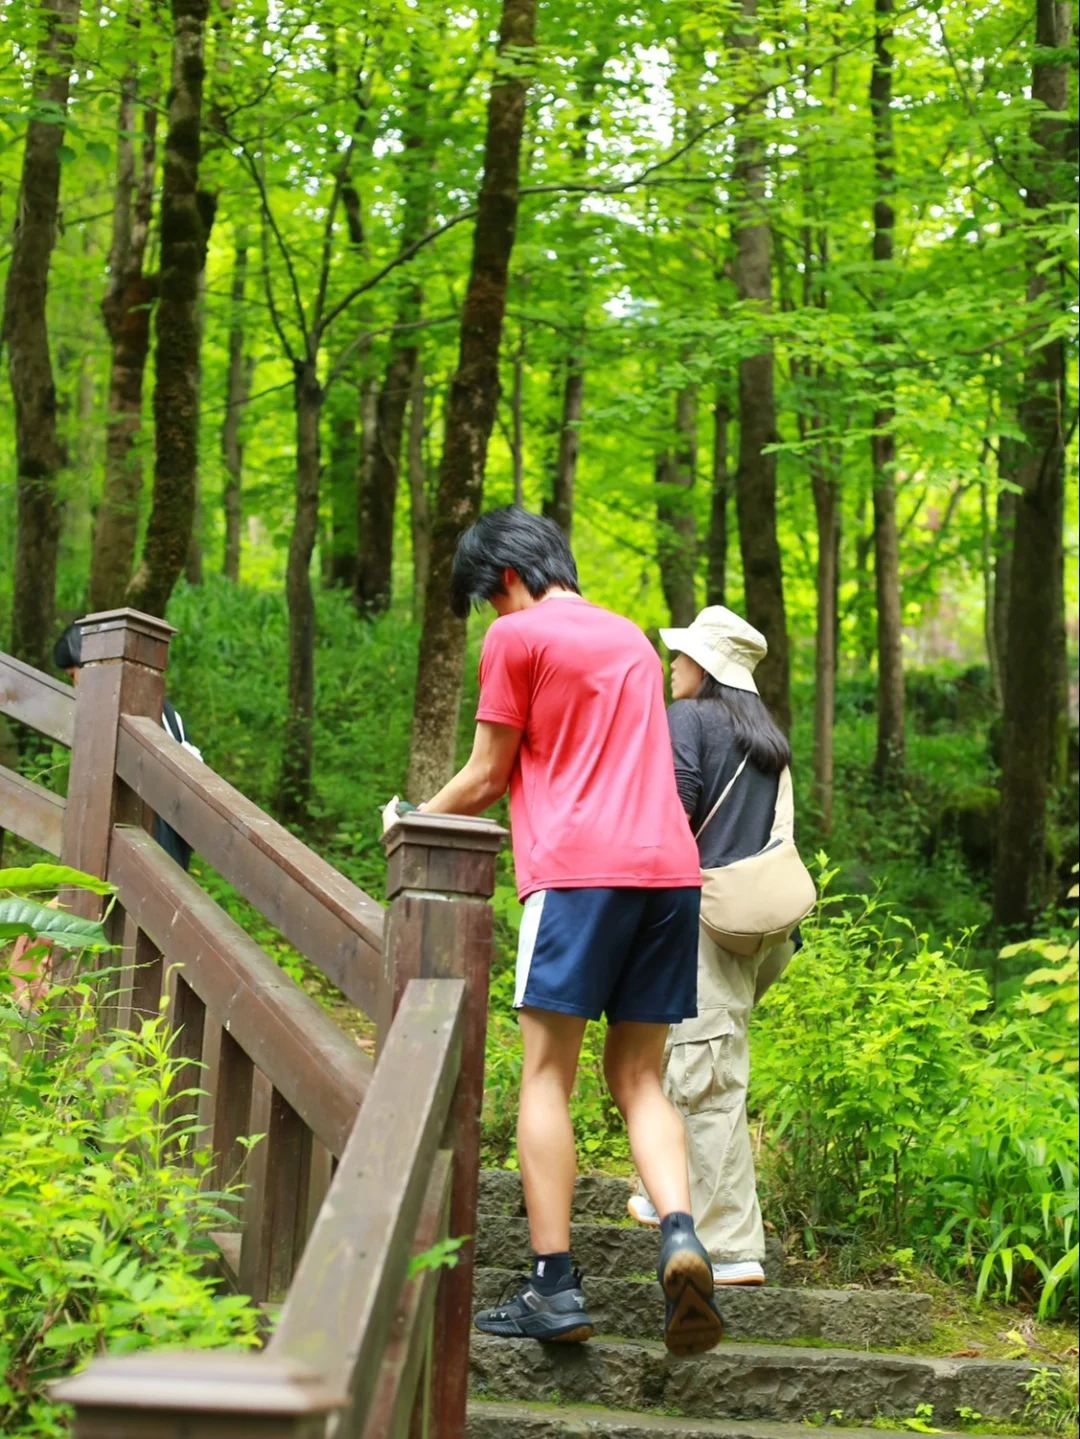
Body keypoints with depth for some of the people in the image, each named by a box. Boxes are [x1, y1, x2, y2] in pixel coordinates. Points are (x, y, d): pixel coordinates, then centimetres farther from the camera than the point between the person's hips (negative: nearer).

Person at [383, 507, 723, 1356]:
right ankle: (680, 1231, -15)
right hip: (669, 865, 6)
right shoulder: (630, 636, 24)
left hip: (579, 869, -6)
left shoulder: (518, 636, 3)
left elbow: (485, 780, 6)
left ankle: (553, 1284, -6)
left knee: (547, 1077, -1)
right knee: (639, 1080, 8)